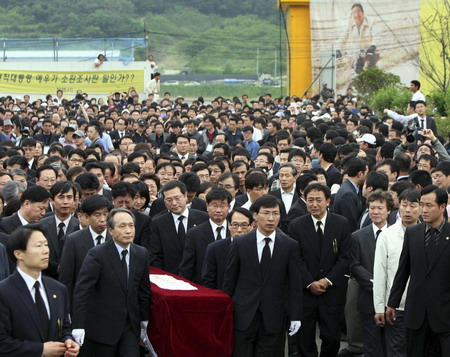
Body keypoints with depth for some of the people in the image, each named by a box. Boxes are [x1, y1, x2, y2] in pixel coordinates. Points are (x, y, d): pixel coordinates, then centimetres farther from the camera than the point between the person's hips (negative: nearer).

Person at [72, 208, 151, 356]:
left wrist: (144, 319, 18)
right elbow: (81, 290, -16)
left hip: (131, 324, 4)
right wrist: (78, 326, -22)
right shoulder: (97, 254, -12)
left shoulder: (142, 254, 4)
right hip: (102, 326, -4)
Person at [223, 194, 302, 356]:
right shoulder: (240, 244, 2)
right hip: (244, 315, 0)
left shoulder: (290, 246, 1)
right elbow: (229, 280, 6)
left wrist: (295, 316, -2)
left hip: (274, 317, 0)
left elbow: (295, 283, 2)